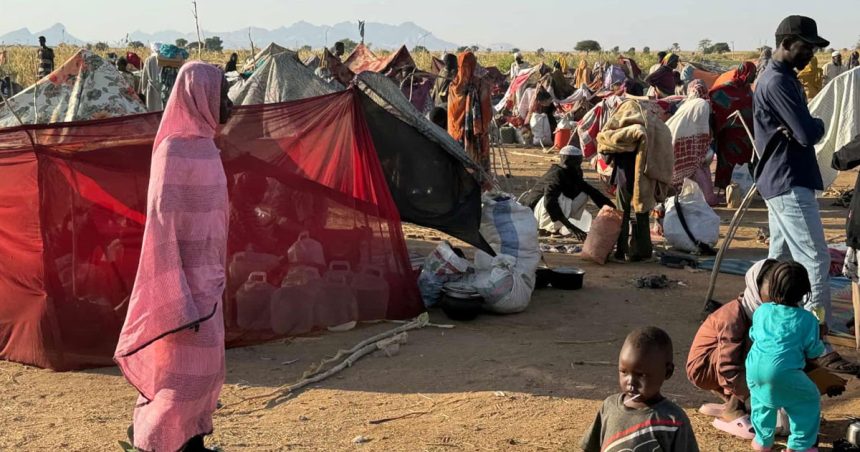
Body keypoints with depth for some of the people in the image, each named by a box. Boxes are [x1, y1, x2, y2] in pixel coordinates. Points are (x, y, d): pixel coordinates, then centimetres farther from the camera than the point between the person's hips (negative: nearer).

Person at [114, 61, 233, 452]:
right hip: (185, 277, -9)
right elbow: (162, 223, -21)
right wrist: (179, 297, -23)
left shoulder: (204, 145, 9)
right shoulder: (174, 150, -18)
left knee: (207, 367, 13)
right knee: (185, 368, -3)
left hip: (206, 276, 9)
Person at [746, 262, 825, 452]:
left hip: (754, 367, 4)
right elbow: (813, 350, 5)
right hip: (783, 371, -4)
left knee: (761, 400, 30)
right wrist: (822, 346, 28)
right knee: (810, 400, 15)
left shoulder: (762, 310, 12)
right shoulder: (807, 319, 1)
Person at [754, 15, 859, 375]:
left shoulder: (780, 79, 16)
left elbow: (798, 129, 17)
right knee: (815, 262, -12)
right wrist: (820, 124, 0)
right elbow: (808, 134, -23)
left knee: (780, 260, 16)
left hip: (782, 183, 11)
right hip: (790, 184, -11)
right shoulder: (778, 83, -18)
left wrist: (808, 127, -7)